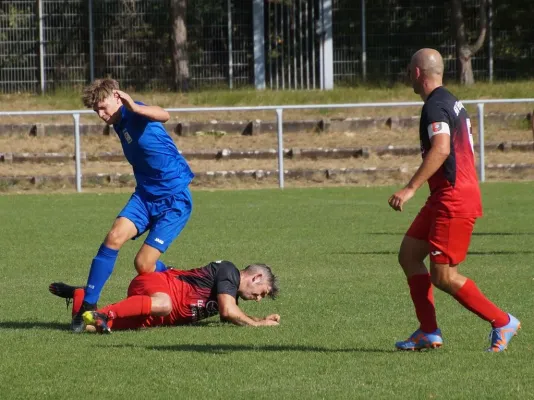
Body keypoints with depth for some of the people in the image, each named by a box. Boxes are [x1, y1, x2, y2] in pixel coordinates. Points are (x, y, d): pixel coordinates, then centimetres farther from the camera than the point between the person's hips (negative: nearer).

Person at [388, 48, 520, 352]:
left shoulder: (435, 107, -16)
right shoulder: (452, 102, 16)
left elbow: (441, 149, -31)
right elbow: (467, 148, 24)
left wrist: (411, 188, -33)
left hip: (453, 199, -11)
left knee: (442, 276, -8)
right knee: (409, 255, 10)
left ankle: (502, 322, 0)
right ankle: (429, 332, 9)